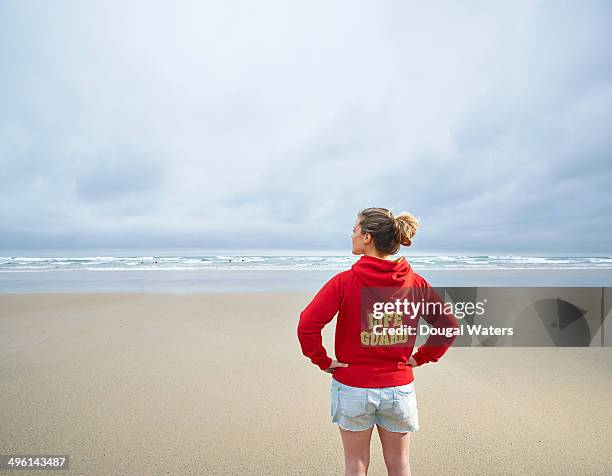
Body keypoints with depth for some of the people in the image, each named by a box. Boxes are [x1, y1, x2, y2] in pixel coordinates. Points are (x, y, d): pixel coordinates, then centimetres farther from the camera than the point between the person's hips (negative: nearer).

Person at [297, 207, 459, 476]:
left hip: (352, 388, -2)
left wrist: (322, 361, -8)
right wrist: (421, 357, 4)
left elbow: (307, 325, -22)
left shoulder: (344, 281, -17)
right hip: (400, 388, 3)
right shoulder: (416, 283, -7)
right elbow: (449, 325, -2)